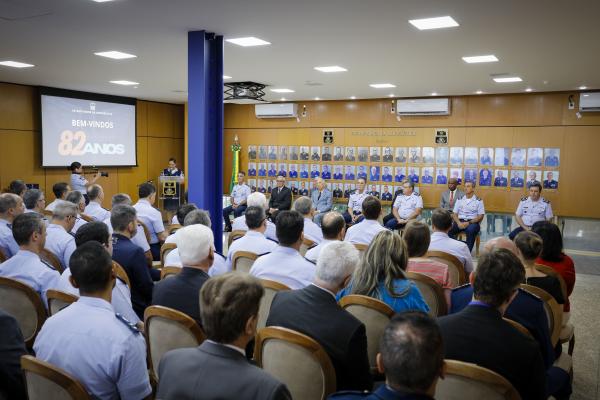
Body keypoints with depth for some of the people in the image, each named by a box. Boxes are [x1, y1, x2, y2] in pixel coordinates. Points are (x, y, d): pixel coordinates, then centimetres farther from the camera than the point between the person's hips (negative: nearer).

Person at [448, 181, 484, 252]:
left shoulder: (478, 200, 5)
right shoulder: (459, 200, 15)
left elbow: (480, 217, 0)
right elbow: (454, 214, 10)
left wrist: (468, 223, -14)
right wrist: (459, 223, -11)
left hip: (473, 222, -3)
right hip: (460, 222, 3)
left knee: (471, 230, -39)